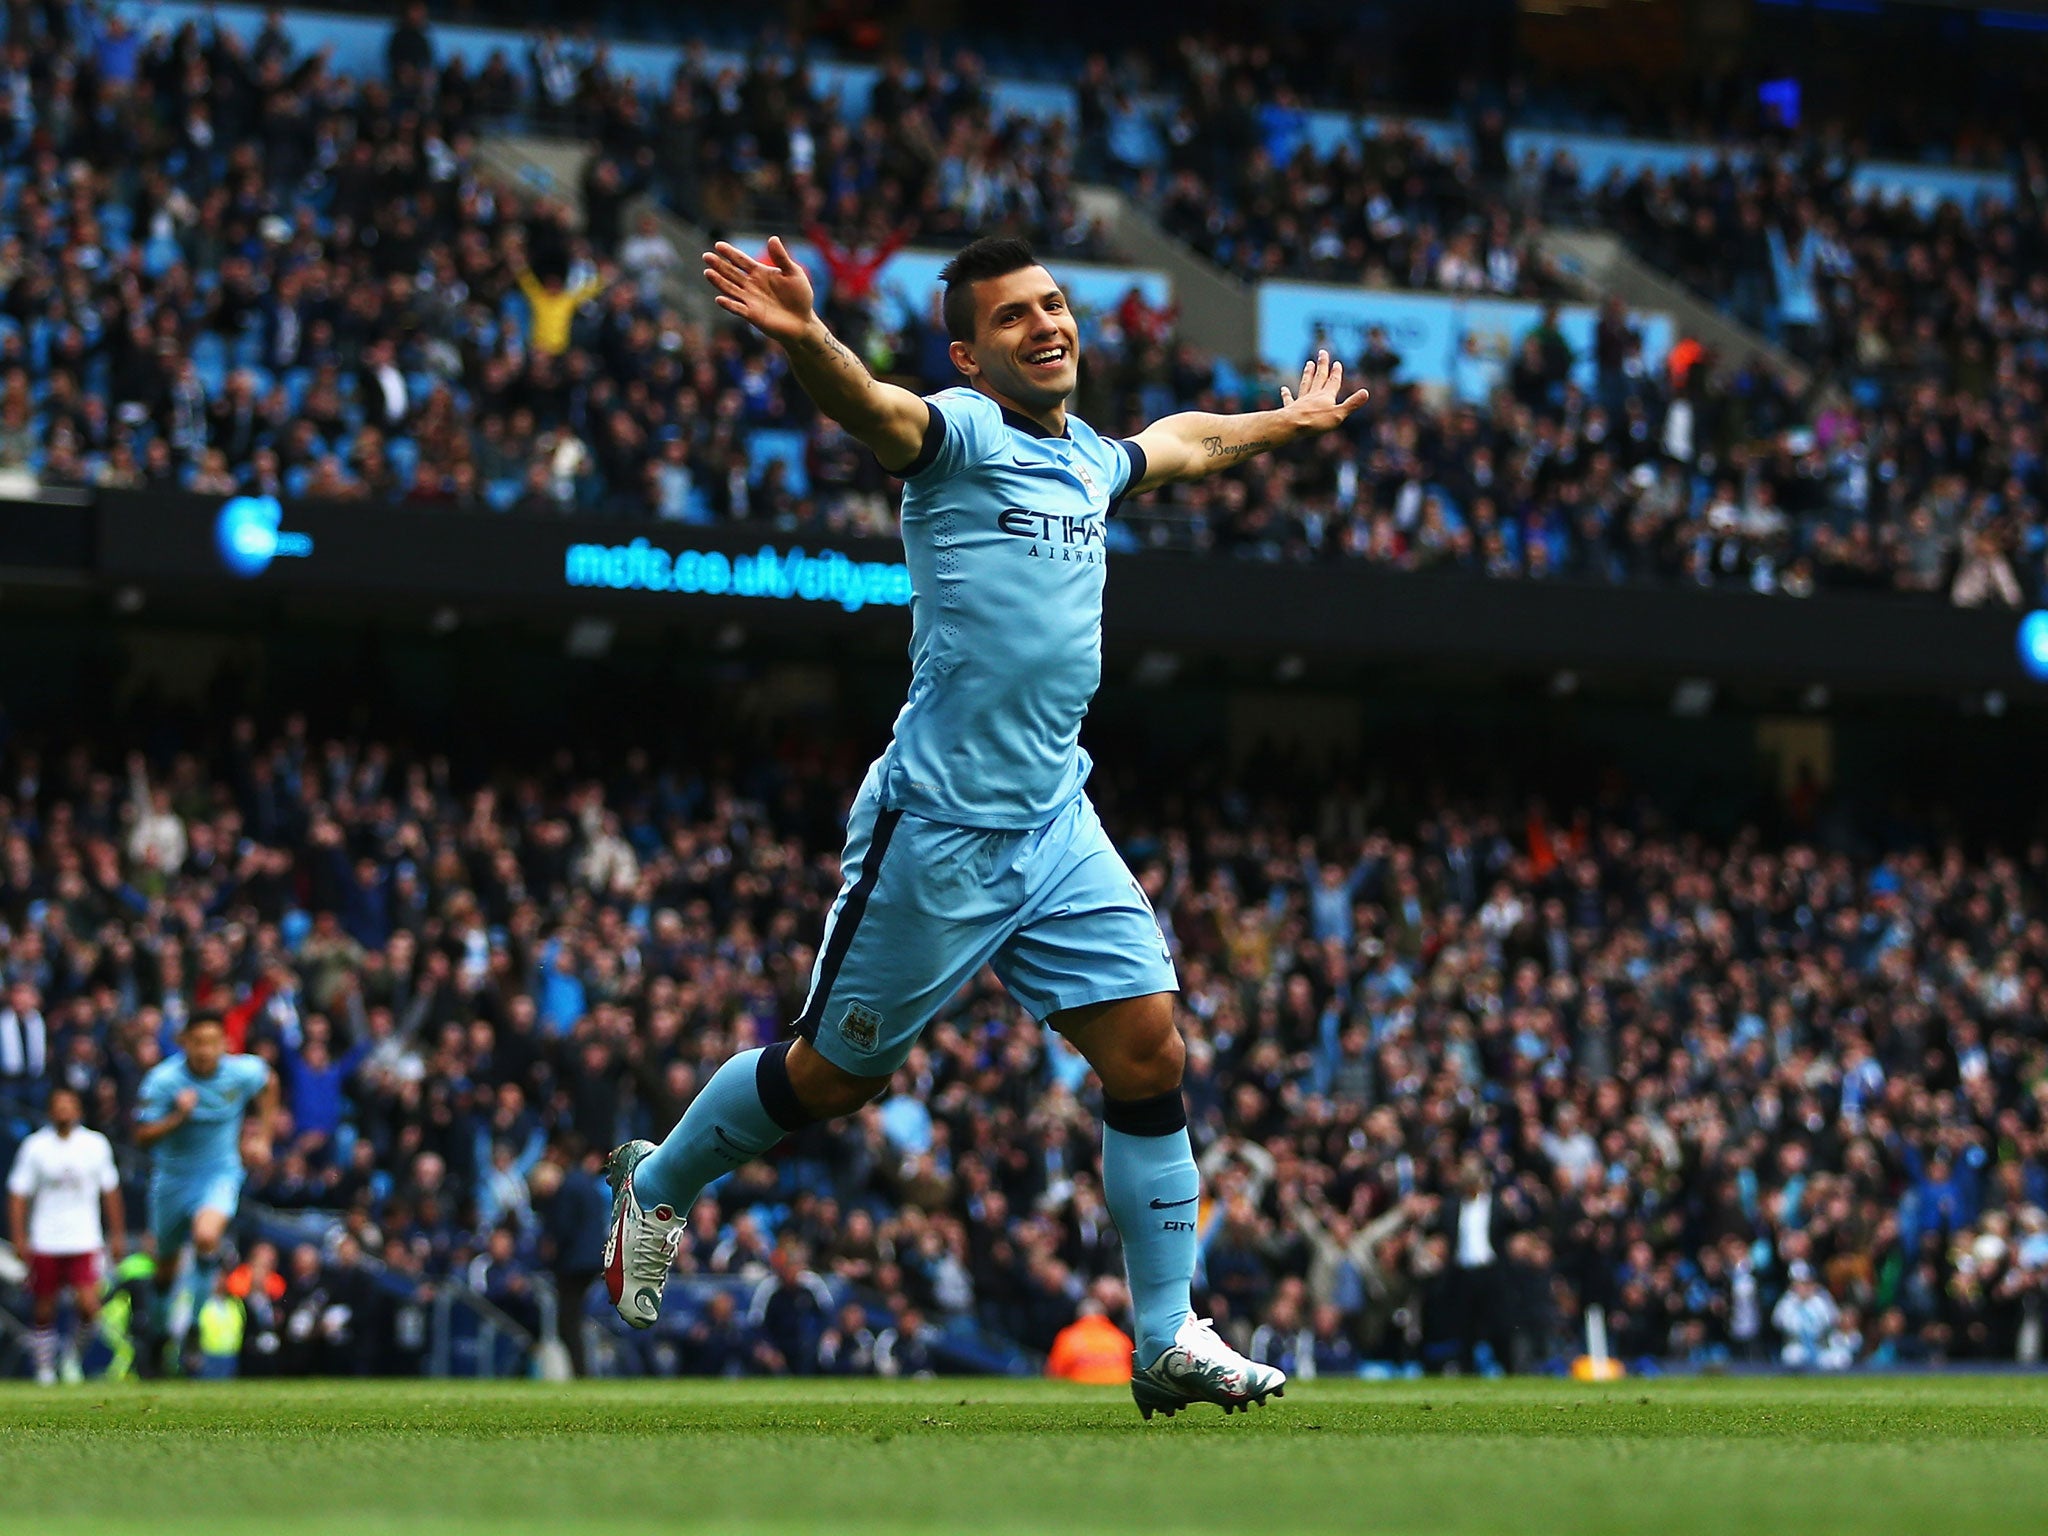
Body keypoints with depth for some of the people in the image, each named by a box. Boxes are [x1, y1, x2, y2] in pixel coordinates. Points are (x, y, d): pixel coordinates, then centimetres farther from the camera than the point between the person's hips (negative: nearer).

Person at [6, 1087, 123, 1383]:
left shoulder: (96, 1144, 4)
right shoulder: (35, 1146, -1)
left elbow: (110, 1191, 15)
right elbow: (18, 1194, 1)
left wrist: (117, 1234, 15)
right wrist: (19, 1238, -7)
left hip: (85, 1243, 0)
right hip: (44, 1244, 0)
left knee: (89, 1306, -14)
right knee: (44, 1311, 5)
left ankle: (74, 1353, 13)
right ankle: (44, 1368, 20)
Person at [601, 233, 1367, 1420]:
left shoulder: (1092, 457, 14)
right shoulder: (959, 432, -9)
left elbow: (1188, 439, 39)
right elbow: (867, 406, -32)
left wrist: (1291, 420, 51)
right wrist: (804, 337, -53)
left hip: (1058, 829, 6)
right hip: (939, 827, -6)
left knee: (1150, 1055, -4)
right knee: (835, 1076, 5)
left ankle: (1169, 1341, 3)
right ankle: (656, 1186, 31)